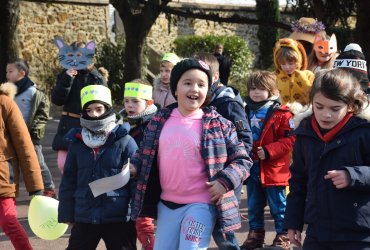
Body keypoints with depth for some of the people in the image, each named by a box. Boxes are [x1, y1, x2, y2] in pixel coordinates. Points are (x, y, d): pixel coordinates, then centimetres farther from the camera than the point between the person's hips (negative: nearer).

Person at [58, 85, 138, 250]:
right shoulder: (77, 142, 5)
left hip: (118, 219, -3)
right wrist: (67, 214, 8)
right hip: (83, 218, 4)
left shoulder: (124, 141, -6)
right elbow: (68, 181, 9)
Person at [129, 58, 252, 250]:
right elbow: (145, 154, 18)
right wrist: (134, 166, -2)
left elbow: (242, 160, 0)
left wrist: (225, 181, -15)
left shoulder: (219, 125, -5)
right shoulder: (159, 121, 5)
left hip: (201, 205, -4)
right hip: (166, 204, 5)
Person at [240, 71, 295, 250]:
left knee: (278, 206, 6)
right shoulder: (246, 112, 7)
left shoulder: (282, 113, -12)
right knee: (254, 205, 16)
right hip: (252, 168, 6)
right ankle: (255, 234, 28)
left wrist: (268, 151, -22)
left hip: (273, 169, -6)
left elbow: (289, 139, -15)